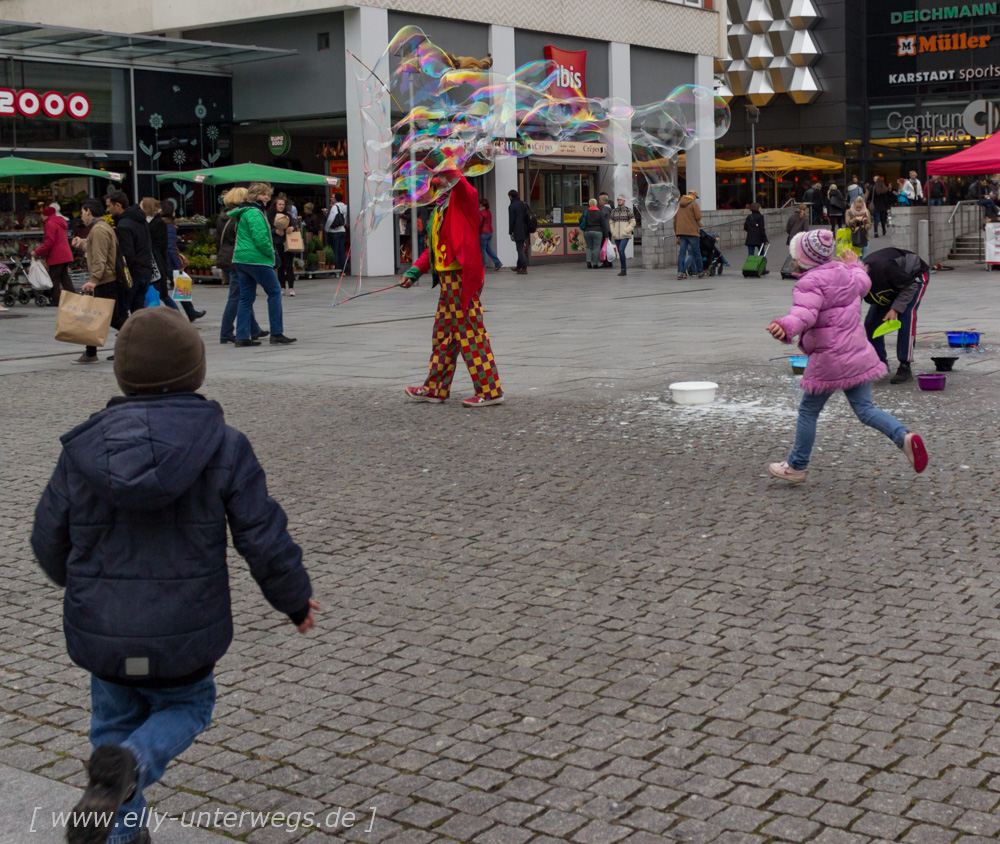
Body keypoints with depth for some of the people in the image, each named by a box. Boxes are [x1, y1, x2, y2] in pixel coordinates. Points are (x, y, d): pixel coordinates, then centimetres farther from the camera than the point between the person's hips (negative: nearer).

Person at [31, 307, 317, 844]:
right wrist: (296, 599, 9)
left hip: (100, 633, 2)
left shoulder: (83, 448, -5)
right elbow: (264, 539, -9)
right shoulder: (223, 447, -11)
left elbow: (49, 541, 5)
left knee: (115, 723, 25)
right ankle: (129, 765, -7)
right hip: (184, 635, -2)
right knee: (186, 707, 23)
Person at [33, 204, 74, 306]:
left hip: (56, 257, -9)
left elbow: (49, 242, -19)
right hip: (66, 255, 9)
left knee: (54, 279, -3)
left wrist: (37, 252, -13)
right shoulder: (60, 221, 19)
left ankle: (56, 301, -2)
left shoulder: (50, 223, -11)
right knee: (65, 279, 12)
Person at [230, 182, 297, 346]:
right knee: (274, 292, -1)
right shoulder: (254, 213, -13)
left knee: (246, 297, 8)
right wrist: (270, 252, -7)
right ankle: (276, 333, -1)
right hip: (256, 260, -10)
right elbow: (260, 237, -22)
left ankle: (242, 336, 5)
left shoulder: (243, 212, 19)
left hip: (241, 259, 10)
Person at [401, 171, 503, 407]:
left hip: (461, 276, -10)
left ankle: (490, 391, -1)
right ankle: (435, 388, 27)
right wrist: (414, 271, 15)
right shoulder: (441, 206, 20)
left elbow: (457, 181, -33)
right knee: (443, 333, 17)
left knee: (470, 332, -7)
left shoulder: (464, 197, -8)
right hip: (448, 279, 10)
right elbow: (434, 246, 23)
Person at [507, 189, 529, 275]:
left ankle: (524, 268, -11)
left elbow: (511, 220, -11)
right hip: (525, 231, 7)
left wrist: (511, 232, -6)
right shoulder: (523, 205, 13)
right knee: (522, 249, 16)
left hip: (517, 232, -7)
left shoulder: (512, 206, -10)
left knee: (520, 250, -7)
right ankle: (519, 267, 27)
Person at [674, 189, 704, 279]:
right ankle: (700, 273, 13)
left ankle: (680, 273, -9)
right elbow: (698, 217, -12)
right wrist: (699, 225, 10)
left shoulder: (679, 204, 15)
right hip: (692, 231, -5)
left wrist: (677, 234, 20)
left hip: (681, 231, 5)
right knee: (696, 252, 4)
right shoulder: (693, 203, -4)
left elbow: (675, 220, 17)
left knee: (682, 252, 2)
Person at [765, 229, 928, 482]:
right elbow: (863, 283, 32)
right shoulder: (844, 273, 8)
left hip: (829, 360, -7)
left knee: (808, 411, 8)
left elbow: (805, 313, -36)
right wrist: (855, 265, 52)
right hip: (857, 353, 8)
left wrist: (786, 326, -55)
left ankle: (797, 466, 18)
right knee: (864, 408, 10)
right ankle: (904, 436, -11)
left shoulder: (810, 283, -17)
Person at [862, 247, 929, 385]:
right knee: (871, 321, -5)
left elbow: (911, 285, -26)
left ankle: (905, 368, -23)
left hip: (915, 276, -6)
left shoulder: (883, 268, -43)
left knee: (905, 316, -26)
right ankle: (880, 363, 11)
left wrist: (895, 309, -33)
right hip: (893, 283, 6)